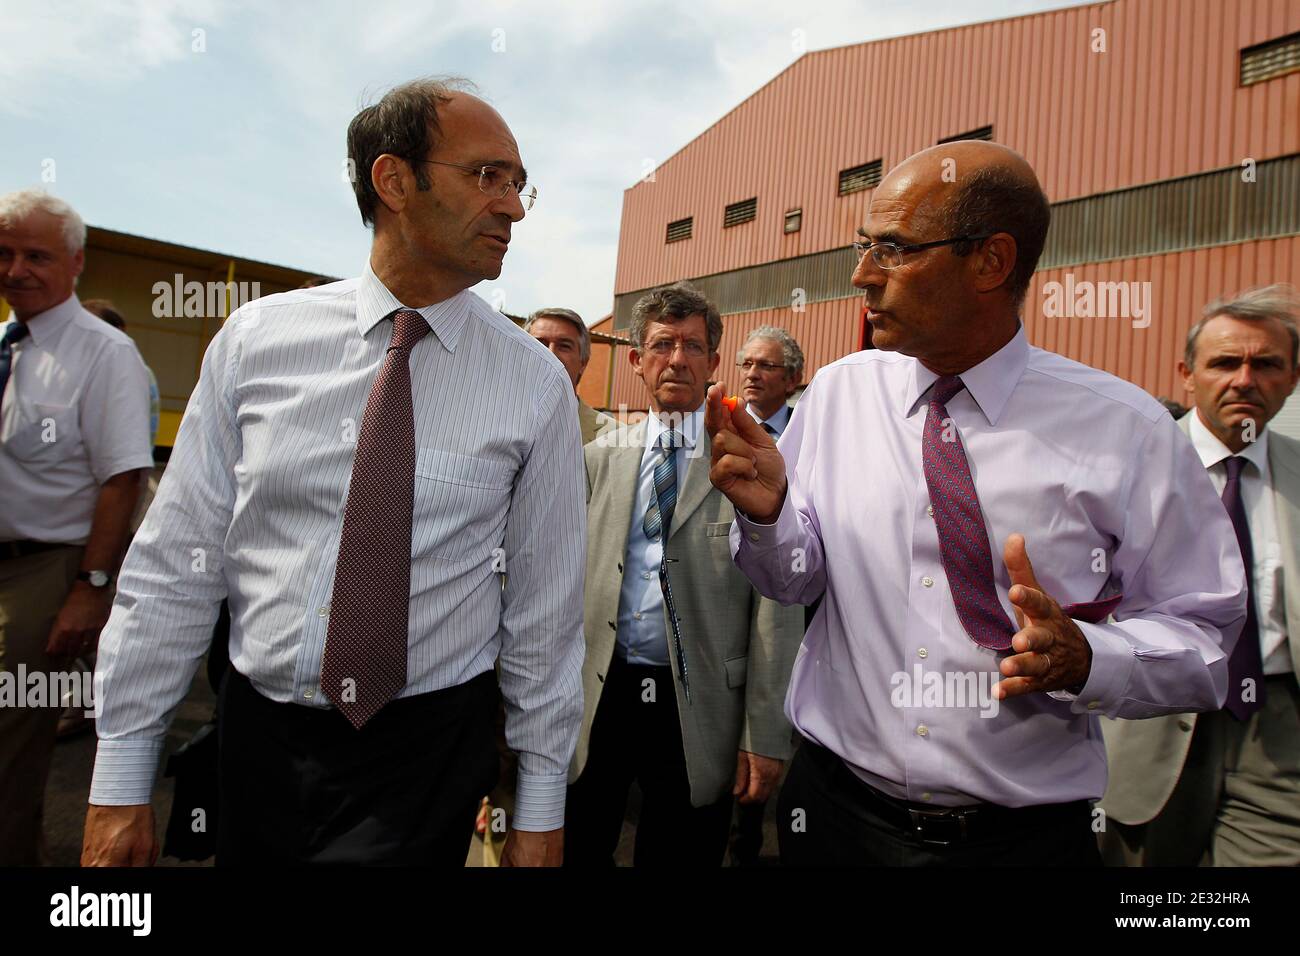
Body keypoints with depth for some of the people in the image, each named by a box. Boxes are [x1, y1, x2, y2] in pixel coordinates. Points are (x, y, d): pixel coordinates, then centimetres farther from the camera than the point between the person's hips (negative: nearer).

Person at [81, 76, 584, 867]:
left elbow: (545, 603, -5)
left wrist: (541, 808, 1)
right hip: (256, 738, 3)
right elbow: (175, 562, -1)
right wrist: (121, 780, 2)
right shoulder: (254, 340, -5)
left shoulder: (536, 383, -9)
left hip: (426, 754, -2)